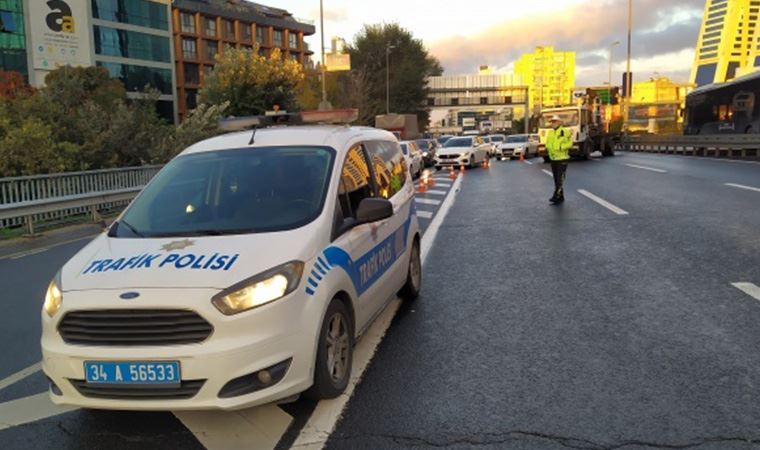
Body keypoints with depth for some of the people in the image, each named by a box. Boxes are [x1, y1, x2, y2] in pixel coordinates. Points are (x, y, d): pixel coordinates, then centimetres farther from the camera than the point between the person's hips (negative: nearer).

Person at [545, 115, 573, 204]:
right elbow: (548, 143, 21)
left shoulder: (565, 132, -7)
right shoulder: (550, 133, 11)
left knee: (560, 179, -9)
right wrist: (548, 148, 0)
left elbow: (570, 143, -10)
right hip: (553, 159, 7)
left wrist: (560, 147, -20)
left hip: (562, 159, -7)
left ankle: (556, 196, -13)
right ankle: (561, 197, 19)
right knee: (556, 179, 11)